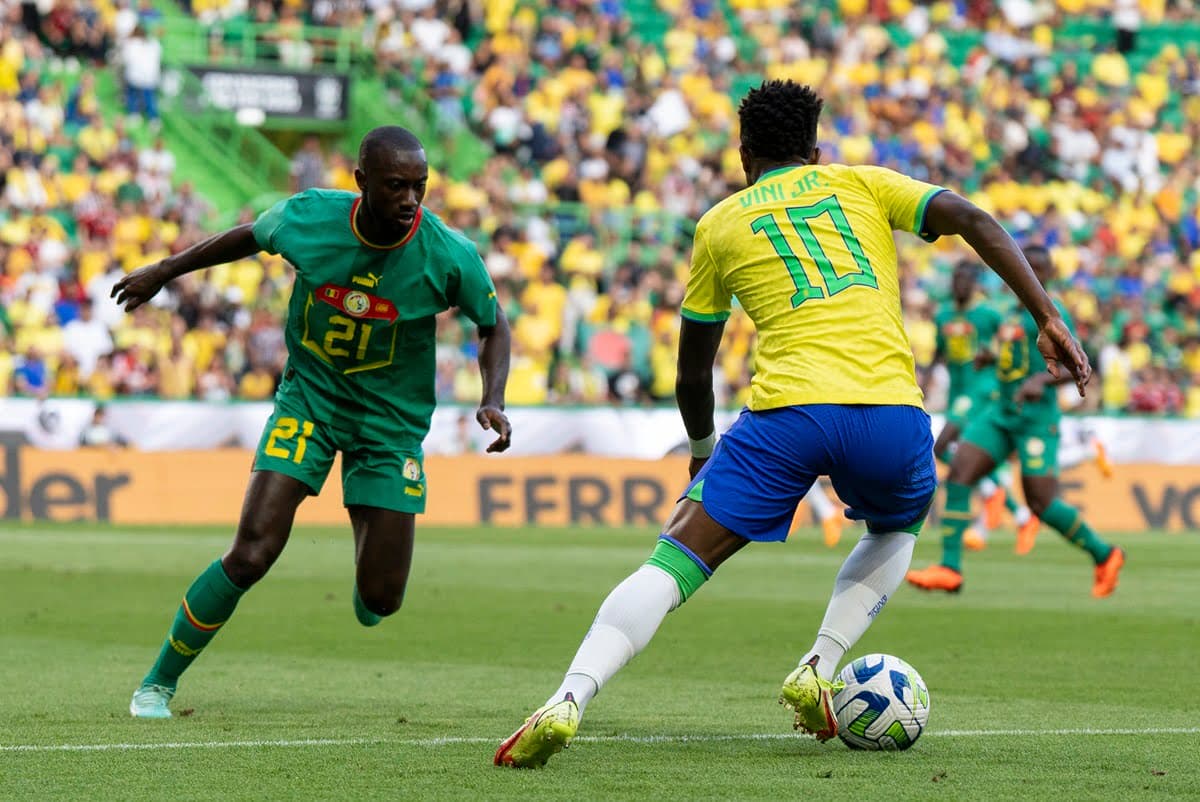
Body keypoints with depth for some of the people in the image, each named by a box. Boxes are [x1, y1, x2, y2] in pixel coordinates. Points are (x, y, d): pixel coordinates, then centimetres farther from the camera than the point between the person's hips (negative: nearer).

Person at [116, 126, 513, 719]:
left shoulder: (449, 256, -20)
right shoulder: (306, 217, -17)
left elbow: (493, 325, -1)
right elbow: (249, 237, 7)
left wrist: (493, 401, -17)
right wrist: (164, 272, 19)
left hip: (392, 420, 0)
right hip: (309, 397, 0)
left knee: (381, 597, -2)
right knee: (251, 554, -17)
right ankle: (160, 680, 3)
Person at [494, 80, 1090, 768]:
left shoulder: (720, 225, 22)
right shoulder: (860, 183, 22)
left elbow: (693, 370, 26)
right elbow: (973, 221, 7)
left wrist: (703, 451, 43)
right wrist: (1050, 318, 6)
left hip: (786, 412, -1)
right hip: (890, 411, 1)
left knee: (674, 563, 3)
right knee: (897, 532, 33)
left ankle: (569, 699, -18)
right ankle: (818, 672, 13)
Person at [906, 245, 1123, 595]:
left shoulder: (1051, 311, -7)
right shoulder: (1016, 314, 18)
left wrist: (1041, 380, -32)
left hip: (1036, 417, -8)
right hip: (1001, 412, 8)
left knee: (1041, 502, -10)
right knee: (958, 474, -10)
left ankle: (1105, 555, 11)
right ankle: (950, 569, -12)